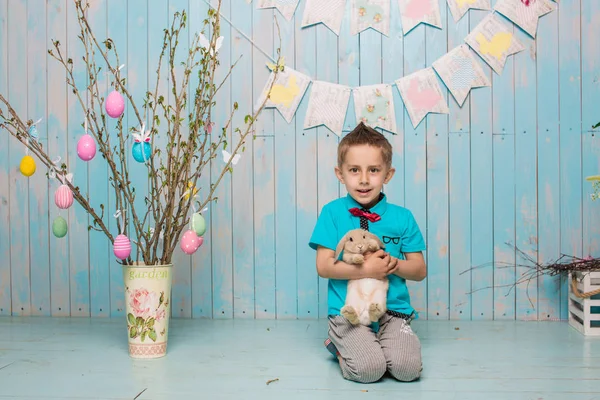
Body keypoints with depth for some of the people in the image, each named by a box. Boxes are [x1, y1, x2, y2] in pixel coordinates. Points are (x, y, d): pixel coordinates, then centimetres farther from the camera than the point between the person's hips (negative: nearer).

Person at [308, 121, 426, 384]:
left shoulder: (402, 217, 4)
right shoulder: (332, 213, -2)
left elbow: (420, 270, 7)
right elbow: (324, 266, -7)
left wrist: (394, 264, -14)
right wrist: (366, 269, -18)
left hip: (394, 310, 2)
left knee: (407, 368, -19)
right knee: (368, 369, -23)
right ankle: (340, 347, 9)